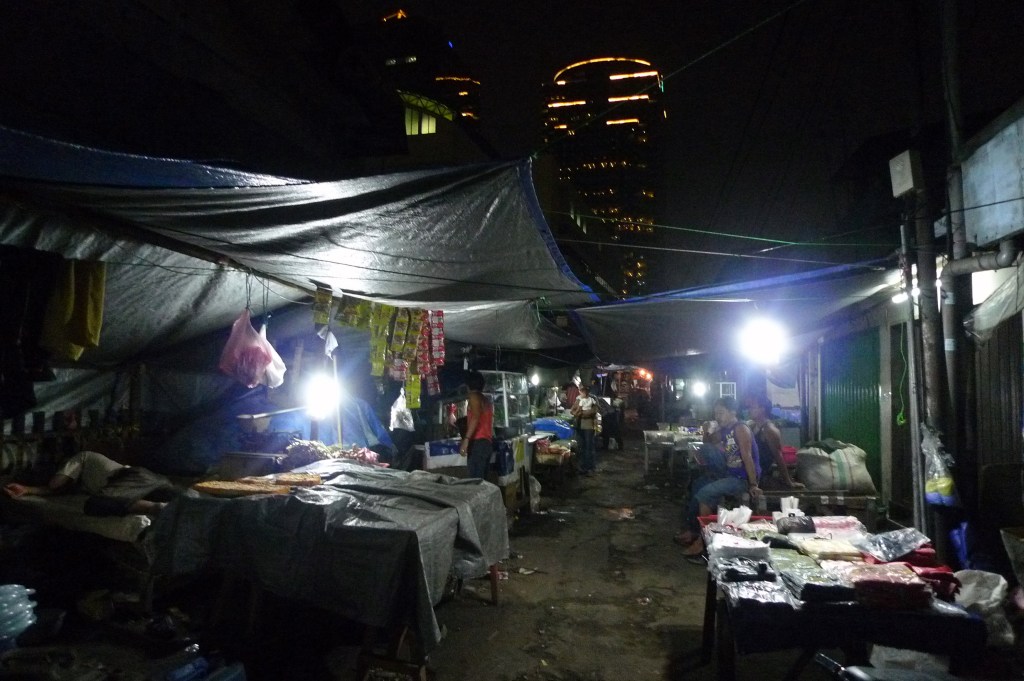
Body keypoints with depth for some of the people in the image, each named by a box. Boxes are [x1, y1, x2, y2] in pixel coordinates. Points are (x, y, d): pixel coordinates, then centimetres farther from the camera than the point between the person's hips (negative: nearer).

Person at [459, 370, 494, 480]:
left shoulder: (474, 396, -3)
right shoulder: (488, 400, 21)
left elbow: (476, 417, -17)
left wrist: (466, 439, -25)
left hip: (478, 442, -8)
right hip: (488, 442, 8)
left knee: (476, 479, -13)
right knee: (482, 478, 8)